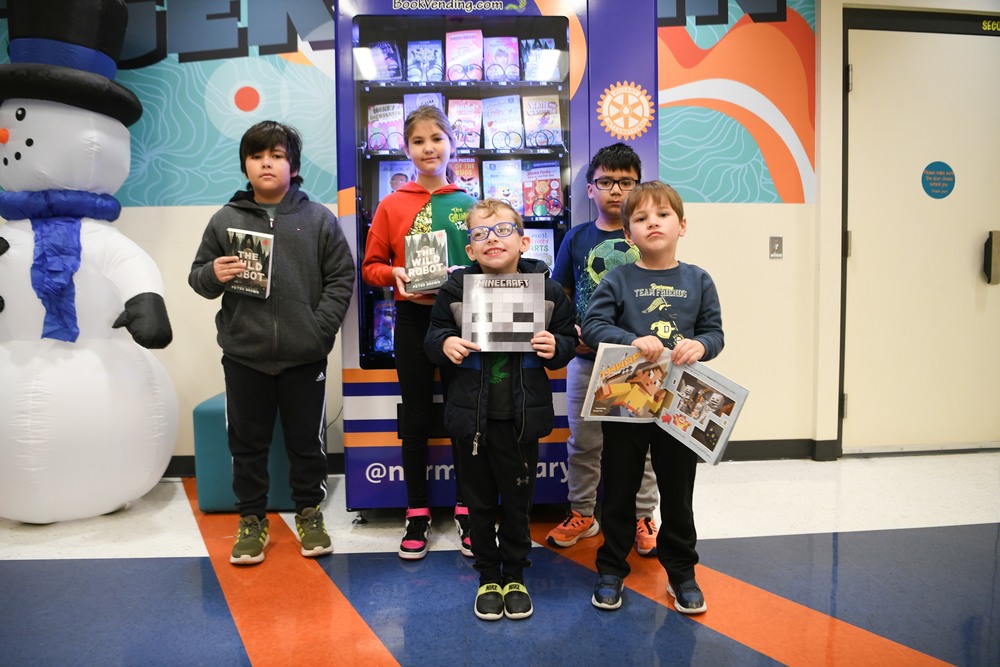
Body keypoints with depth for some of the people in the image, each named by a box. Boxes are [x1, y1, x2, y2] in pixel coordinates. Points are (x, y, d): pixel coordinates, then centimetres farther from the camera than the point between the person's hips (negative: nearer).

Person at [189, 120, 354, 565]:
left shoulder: (319, 219, 0)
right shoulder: (225, 220, 4)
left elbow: (341, 277, -1)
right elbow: (198, 276, 9)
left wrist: (321, 327, -11)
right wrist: (214, 274, -15)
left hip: (304, 356, -1)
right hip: (244, 355, 1)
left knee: (307, 441, 12)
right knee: (247, 443, 12)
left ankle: (309, 514, 31)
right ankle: (252, 520, 29)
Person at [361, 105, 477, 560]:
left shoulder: (470, 205, 3)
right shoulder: (391, 206, 3)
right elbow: (371, 266, 5)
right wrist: (394, 275, -14)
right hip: (412, 321, 0)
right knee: (416, 417, 8)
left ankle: (465, 511, 23)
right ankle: (417, 513, 22)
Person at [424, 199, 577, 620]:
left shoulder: (547, 290, -3)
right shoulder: (456, 289, -3)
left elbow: (568, 339, 5)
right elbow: (433, 335, 5)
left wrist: (556, 348, -17)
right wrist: (445, 344, -17)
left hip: (522, 416, 0)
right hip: (472, 415, 1)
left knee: (518, 501, 14)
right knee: (480, 501, 14)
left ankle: (516, 577, 34)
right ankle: (489, 577, 34)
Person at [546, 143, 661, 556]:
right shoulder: (577, 238, 4)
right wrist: (571, 333, -8)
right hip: (585, 359, 2)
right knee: (583, 441, 12)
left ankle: (642, 517, 27)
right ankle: (581, 513, 30)